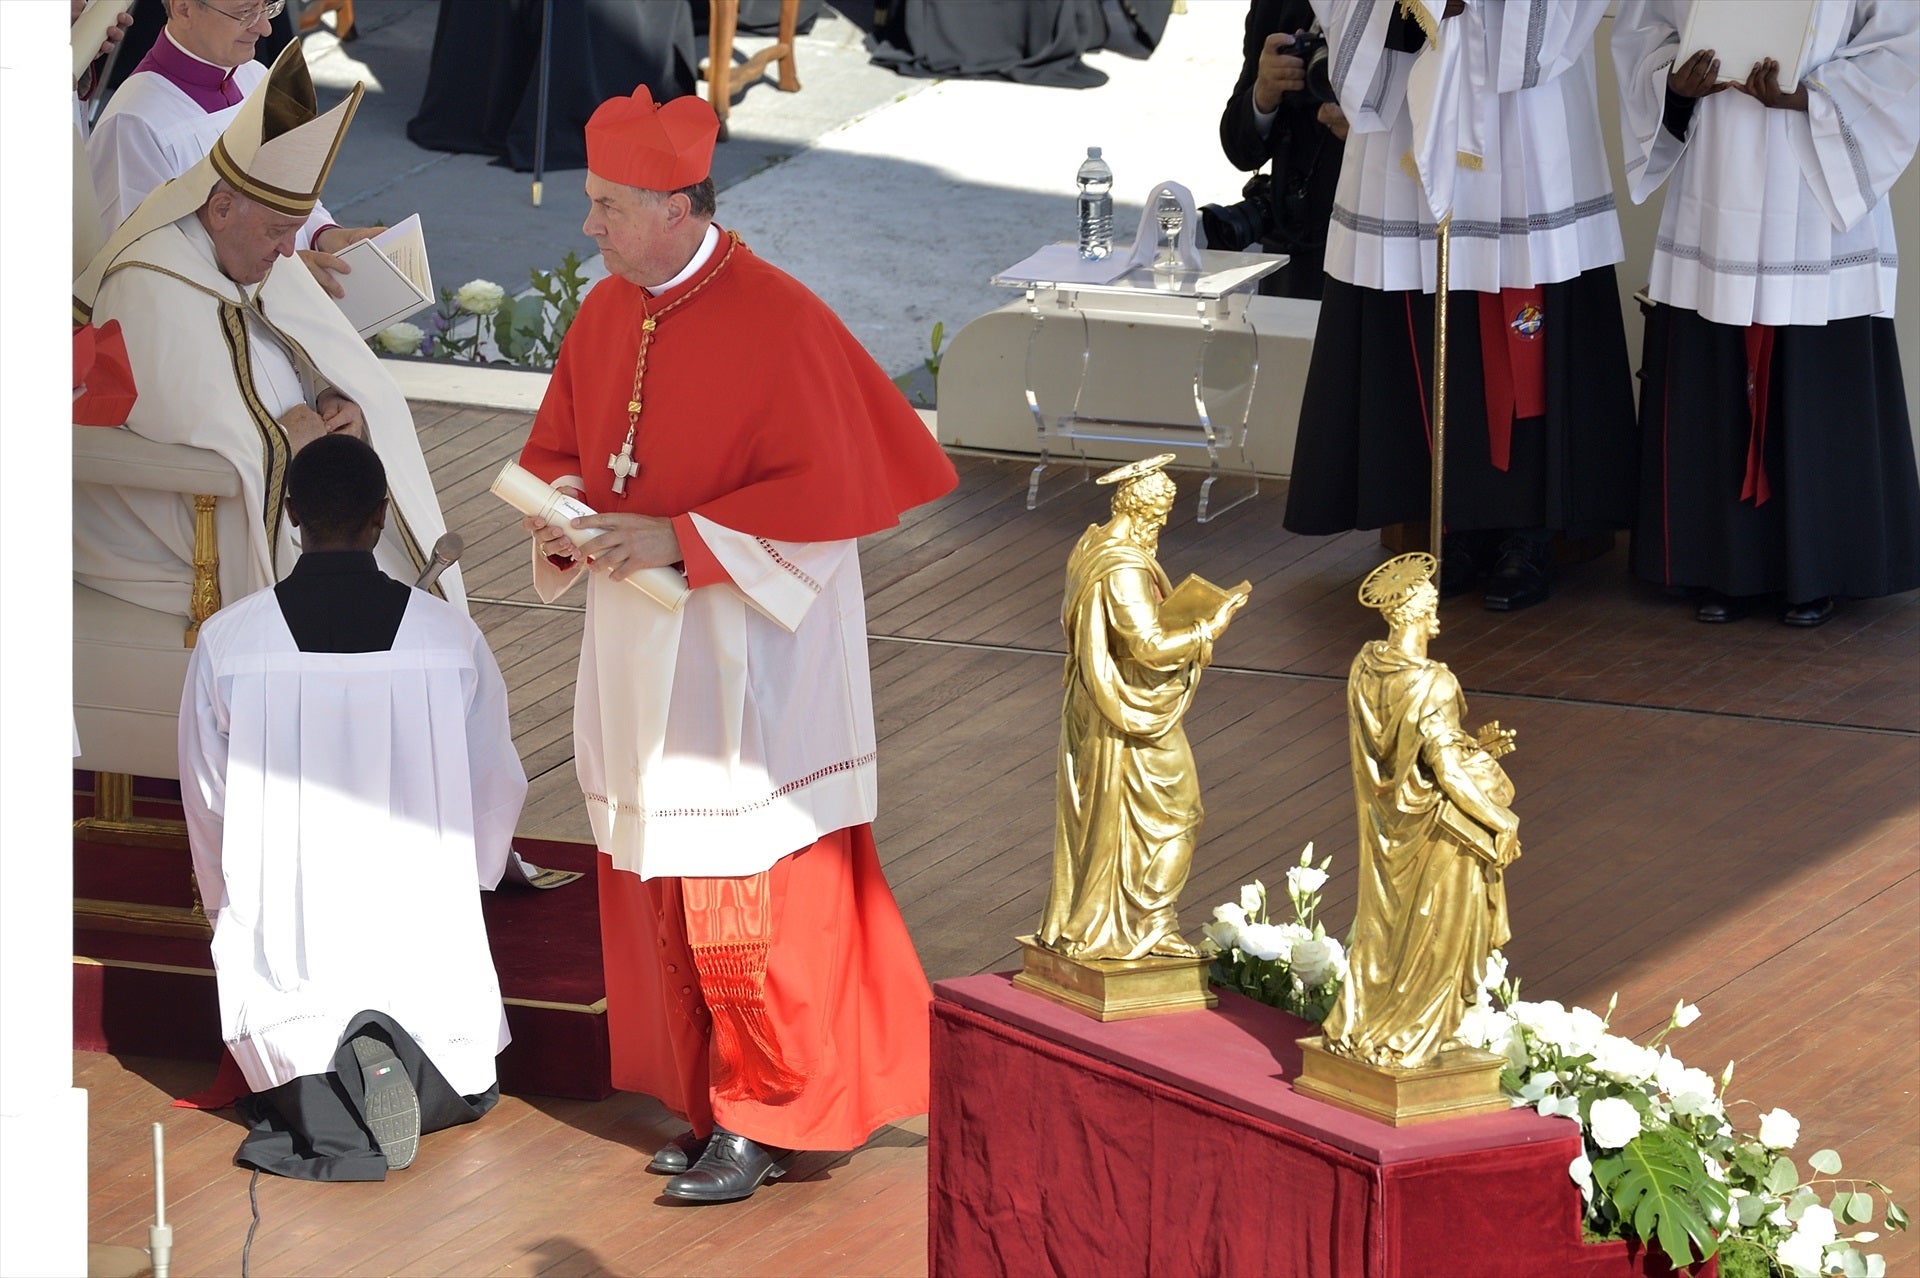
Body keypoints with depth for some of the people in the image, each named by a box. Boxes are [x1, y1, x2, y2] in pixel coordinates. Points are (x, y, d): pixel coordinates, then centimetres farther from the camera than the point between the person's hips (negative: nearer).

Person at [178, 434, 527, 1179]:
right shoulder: (450, 637, -6)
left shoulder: (225, 642, -7)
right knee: (464, 1088, 25)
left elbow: (207, 801, 3)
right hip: (423, 936, 1)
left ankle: (317, 1097, -15)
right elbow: (498, 788, 4)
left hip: (285, 936, -1)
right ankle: (415, 1065, -10)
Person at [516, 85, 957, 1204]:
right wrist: (563, 524, -6)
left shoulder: (777, 323, -17)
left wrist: (677, 538, -23)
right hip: (640, 648, 7)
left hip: (745, 658, -7)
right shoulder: (606, 315, 5)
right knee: (662, 893, 11)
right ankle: (718, 1100, 22)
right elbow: (557, 451, 16)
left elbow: (826, 495, -18)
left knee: (747, 899, -2)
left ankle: (767, 1120, 9)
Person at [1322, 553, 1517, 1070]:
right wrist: (1501, 823, -13)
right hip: (1433, 833, -7)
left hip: (1385, 825, 7)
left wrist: (1474, 743, 7)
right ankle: (1402, 1041, 21)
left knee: (1382, 927, 22)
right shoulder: (1432, 685, -28)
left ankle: (1354, 1028, 31)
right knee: (1432, 936, 11)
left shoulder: (1365, 667, -6)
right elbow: (1447, 770, -24)